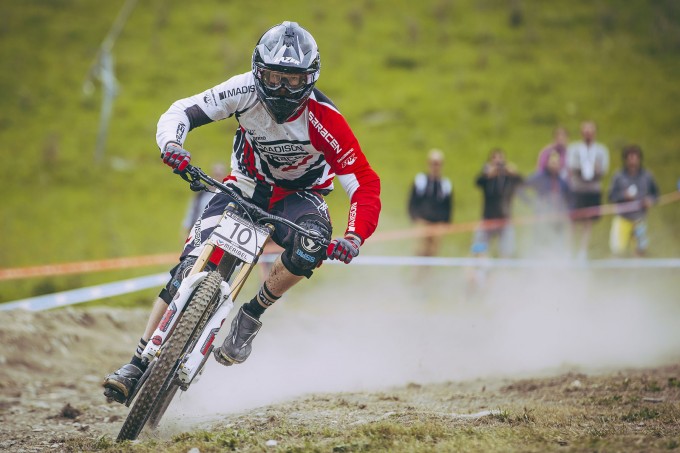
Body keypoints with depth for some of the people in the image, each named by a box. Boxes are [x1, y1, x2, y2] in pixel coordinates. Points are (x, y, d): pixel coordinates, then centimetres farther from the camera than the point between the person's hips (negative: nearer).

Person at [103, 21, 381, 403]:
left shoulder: (323, 118, -28)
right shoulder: (247, 90, -22)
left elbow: (365, 184, -28)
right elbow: (183, 111, -21)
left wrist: (354, 238, -44)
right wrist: (172, 144, -44)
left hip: (299, 195, -1)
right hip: (246, 186, 1)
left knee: (312, 244, -36)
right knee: (190, 267, -17)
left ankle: (251, 316, -13)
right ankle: (139, 363, -12)